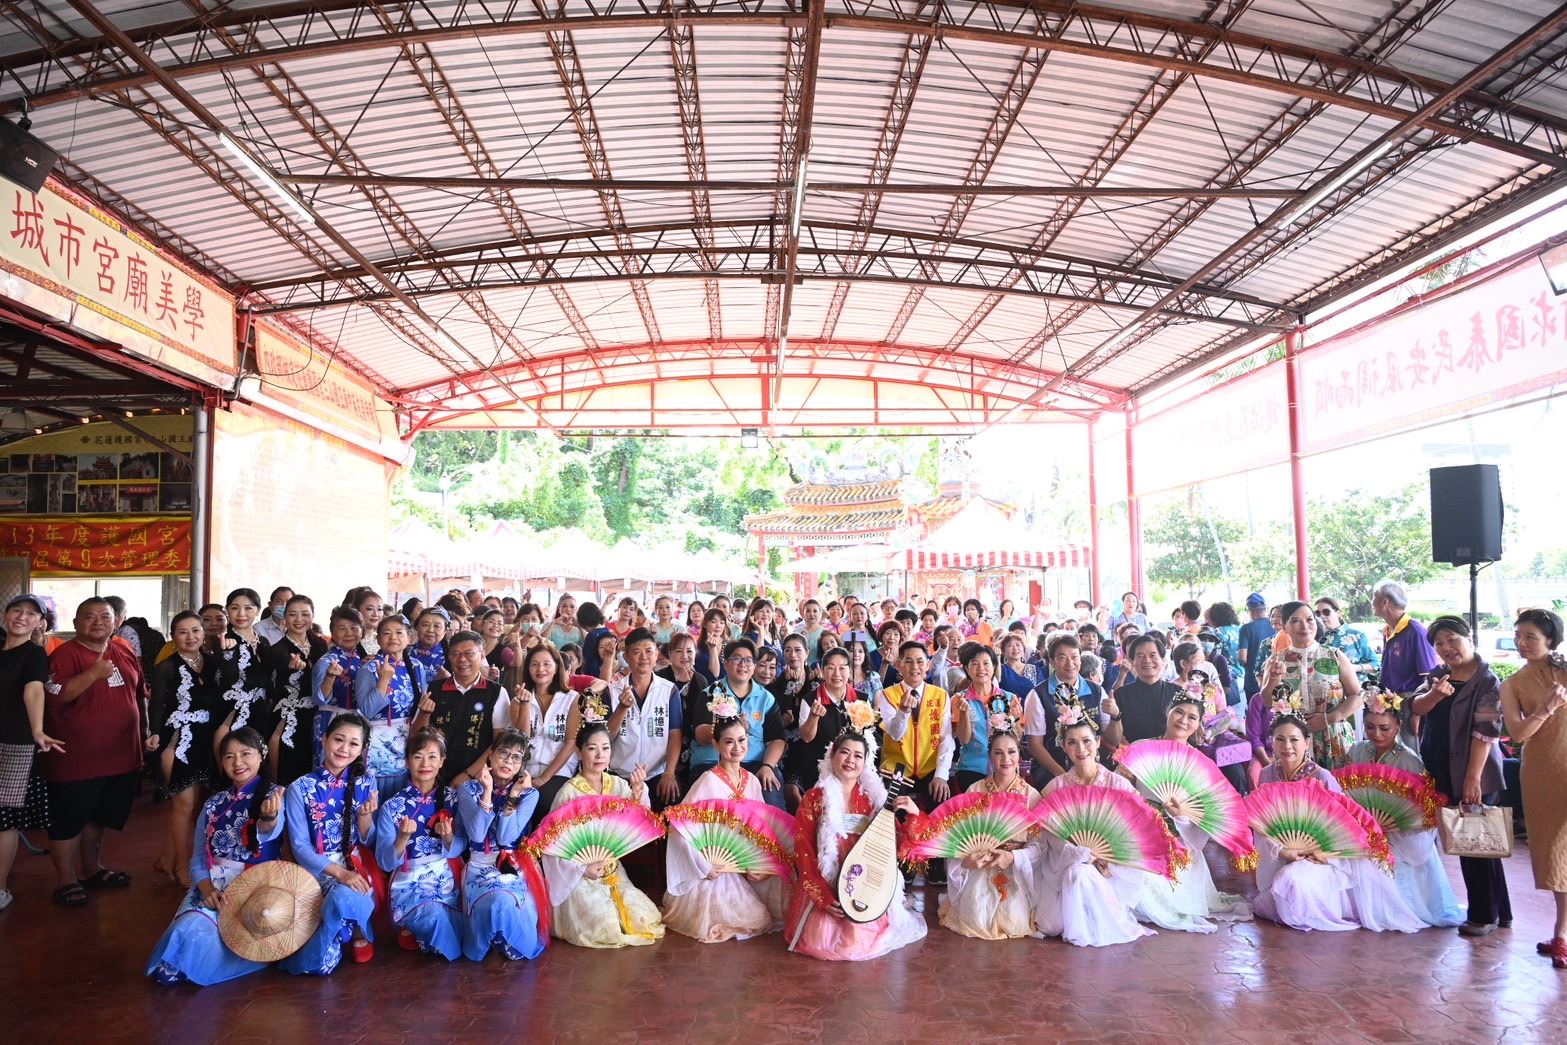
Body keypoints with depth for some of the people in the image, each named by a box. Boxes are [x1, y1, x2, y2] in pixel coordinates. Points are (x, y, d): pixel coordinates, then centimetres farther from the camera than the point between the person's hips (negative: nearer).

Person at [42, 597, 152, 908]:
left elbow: (138, 696, 19)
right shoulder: (65, 655, -10)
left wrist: (146, 733, 16)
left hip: (121, 756, 7)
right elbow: (54, 696, -22)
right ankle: (67, 881, 16)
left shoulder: (126, 654, 10)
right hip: (75, 760, -7)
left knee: (99, 817, 20)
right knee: (68, 821, 5)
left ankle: (92, 869, 35)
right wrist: (93, 674, -30)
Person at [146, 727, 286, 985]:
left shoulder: (274, 795, -2)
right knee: (189, 929, -26)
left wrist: (269, 817, -50)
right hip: (213, 885, 4)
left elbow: (270, 832, -25)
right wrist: (207, 889, -11)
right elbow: (198, 860, 11)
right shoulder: (213, 805, 13)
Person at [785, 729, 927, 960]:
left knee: (859, 941, -18)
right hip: (826, 888, -1)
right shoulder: (814, 799, -3)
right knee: (821, 941, -20)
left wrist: (914, 814, -14)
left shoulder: (873, 798, 3)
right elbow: (803, 852, -5)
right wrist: (823, 897, -14)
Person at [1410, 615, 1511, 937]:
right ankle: (1498, 911, 25)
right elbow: (1416, 707, -1)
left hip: (1472, 776, -6)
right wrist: (1435, 694, -23)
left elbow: (1484, 732, -16)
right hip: (1440, 774, 6)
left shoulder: (1487, 682, -10)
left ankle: (1485, 915, 13)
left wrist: (1473, 778, -21)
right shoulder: (1439, 676, 10)